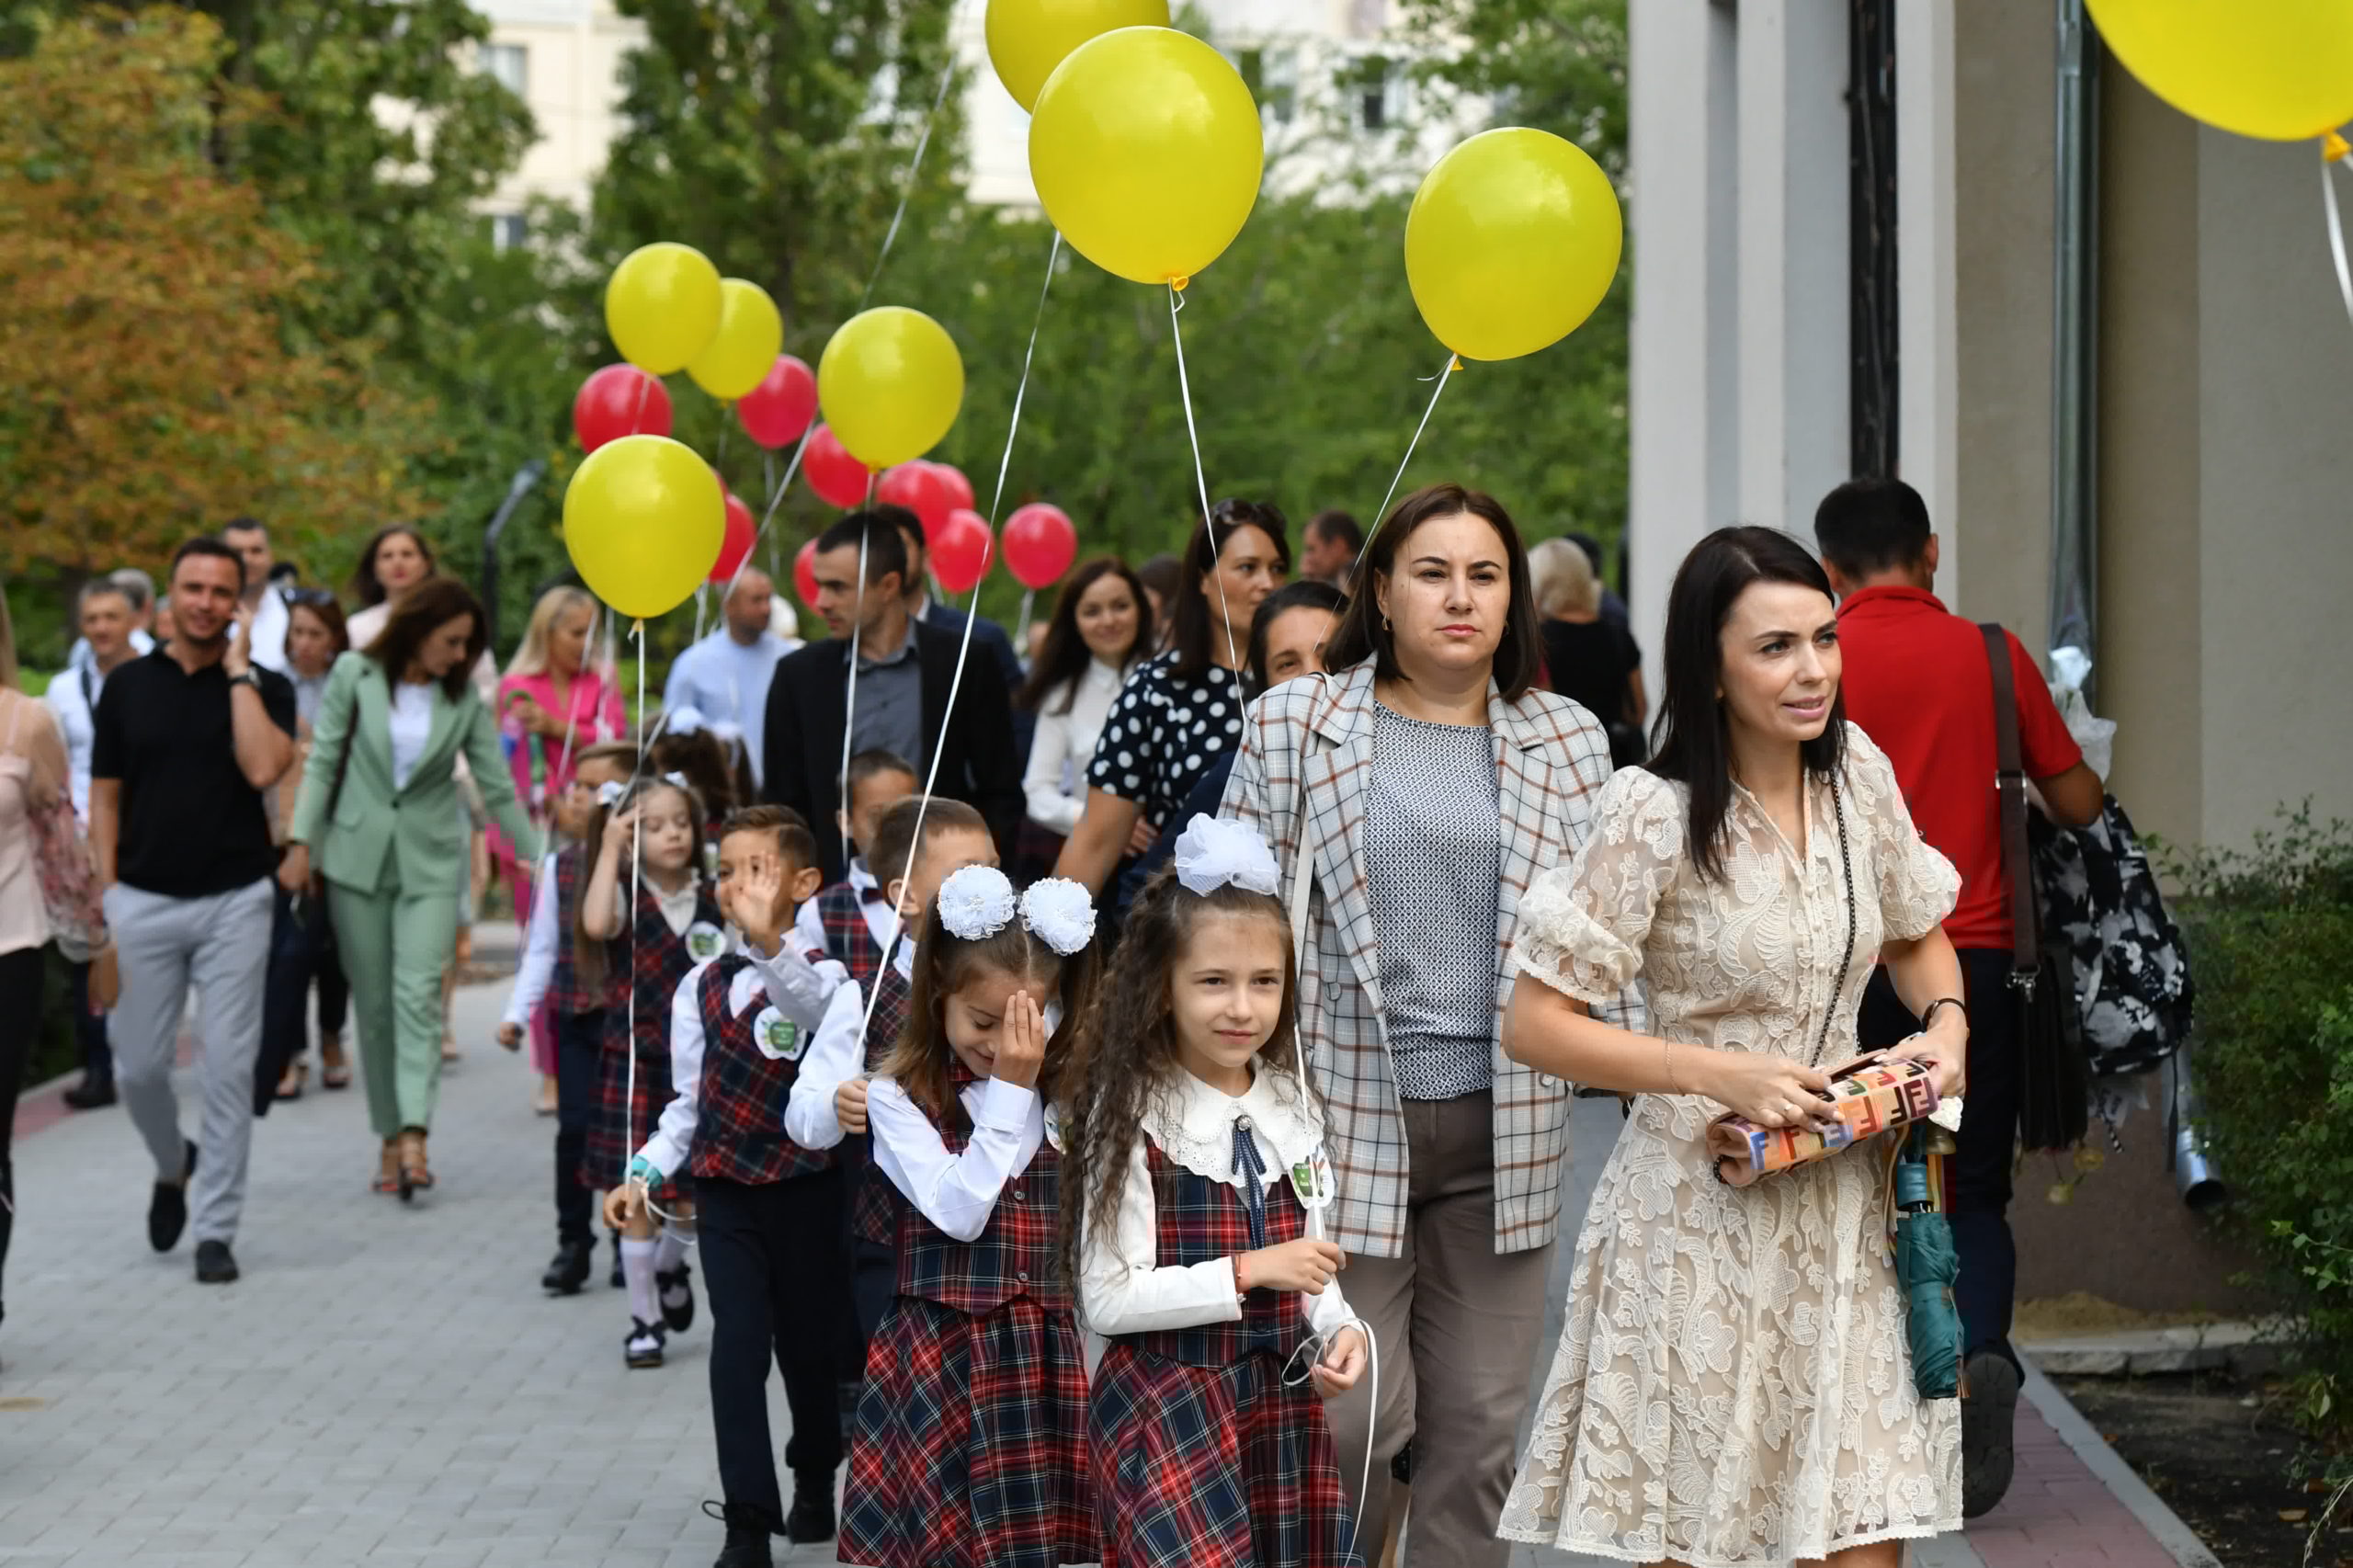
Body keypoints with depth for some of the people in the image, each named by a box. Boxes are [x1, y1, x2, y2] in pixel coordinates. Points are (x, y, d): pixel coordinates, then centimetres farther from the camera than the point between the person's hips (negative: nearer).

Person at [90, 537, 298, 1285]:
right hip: (144, 900, 2)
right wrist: (106, 895, 2)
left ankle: (215, 1229, 6)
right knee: (139, 1066, 4)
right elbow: (105, 798, 9)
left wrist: (239, 669, -13)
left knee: (228, 1070, -3)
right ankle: (173, 1165, 34)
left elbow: (263, 768, -18)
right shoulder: (128, 686, 6)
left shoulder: (264, 686, 1)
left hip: (233, 901, -2)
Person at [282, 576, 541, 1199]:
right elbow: (322, 761, 0)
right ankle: (390, 1137, 12)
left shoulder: (465, 699, 1)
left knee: (418, 991, -17)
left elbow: (497, 786, 4)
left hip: (431, 861, 0)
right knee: (374, 1003, 4)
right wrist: (300, 844, -7)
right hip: (357, 857, 0)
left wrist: (541, 859, 2)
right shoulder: (355, 675, -1)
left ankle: (413, 1136, -24)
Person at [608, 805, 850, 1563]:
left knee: (808, 1344, 11)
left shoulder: (819, 973, -9)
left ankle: (814, 1477, 38)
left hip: (807, 1191, -3)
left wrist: (768, 940, -53)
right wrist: (645, 1172, -2)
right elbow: (690, 1102, 11)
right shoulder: (701, 987, 5)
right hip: (727, 1193, 3)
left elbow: (814, 1003, -36)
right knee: (739, 1345, -8)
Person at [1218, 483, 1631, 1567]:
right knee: (1358, 1418, -5)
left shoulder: (1569, 741, 9)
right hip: (1350, 1120, -2)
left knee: (1481, 1426, 5)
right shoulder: (1294, 724, 2)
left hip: (1505, 1130, 3)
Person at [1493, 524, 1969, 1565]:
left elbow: (1917, 935, 20)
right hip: (1704, 1214, -4)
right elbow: (1534, 1024, -14)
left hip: (1844, 1207, 5)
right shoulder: (1656, 816, -14)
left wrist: (1947, 1023, -1)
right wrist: (1723, 1074, -20)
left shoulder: (1858, 773, 2)